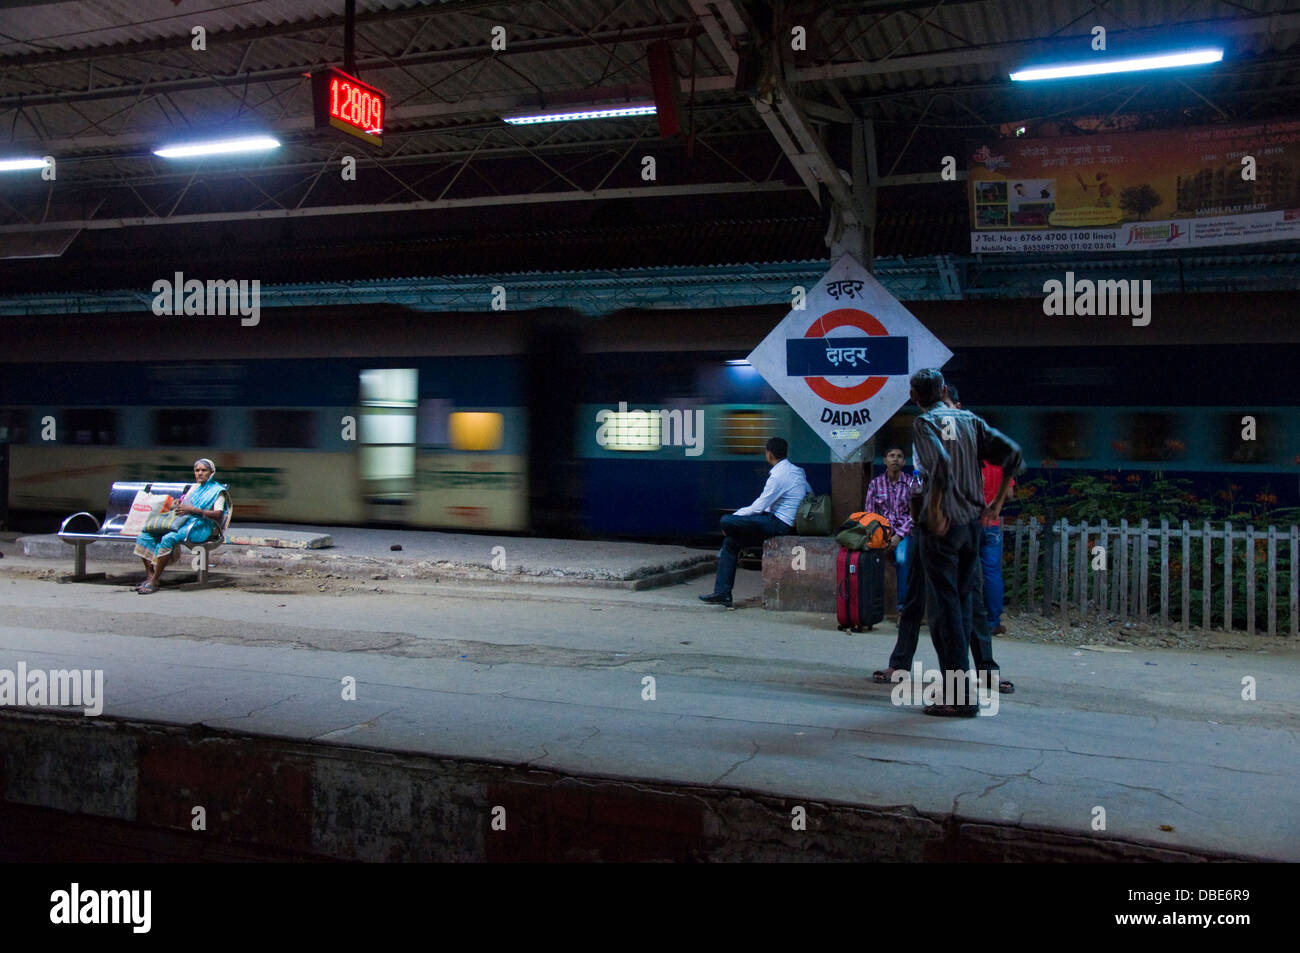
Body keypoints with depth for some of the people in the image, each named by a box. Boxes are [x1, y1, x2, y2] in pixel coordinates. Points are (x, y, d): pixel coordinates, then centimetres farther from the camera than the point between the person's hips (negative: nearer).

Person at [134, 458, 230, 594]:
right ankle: (150, 575, -13)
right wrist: (177, 506, 2)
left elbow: (218, 514, -11)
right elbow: (182, 505, 28)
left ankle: (154, 581, -29)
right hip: (182, 523, 8)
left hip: (200, 527, -8)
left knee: (168, 539, -34)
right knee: (144, 537, -9)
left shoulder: (217, 490, 4)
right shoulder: (194, 488, 28)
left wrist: (193, 510, -20)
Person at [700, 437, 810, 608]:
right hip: (788, 522, 10)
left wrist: (734, 517, 1)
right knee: (730, 541, 8)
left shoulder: (778, 476, -15)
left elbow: (758, 508, -15)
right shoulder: (798, 471, 13)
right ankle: (722, 593, 6)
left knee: (726, 521, -18)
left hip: (779, 525, -10)